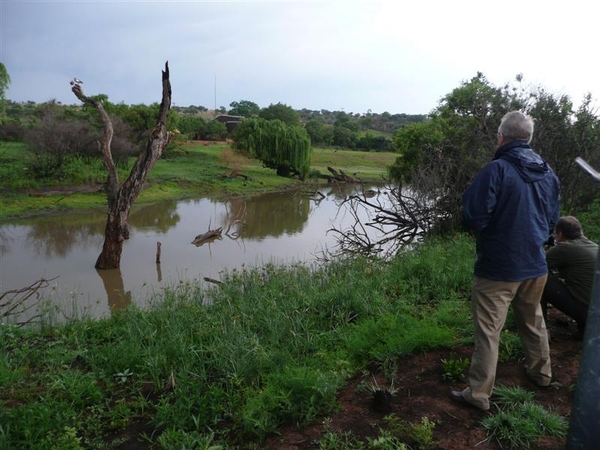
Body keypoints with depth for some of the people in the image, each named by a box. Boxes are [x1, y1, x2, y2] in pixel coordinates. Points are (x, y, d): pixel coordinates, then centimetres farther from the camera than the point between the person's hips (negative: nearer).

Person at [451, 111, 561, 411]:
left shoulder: (496, 170, -19)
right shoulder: (548, 173, 3)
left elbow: (473, 218, -20)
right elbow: (552, 220, 12)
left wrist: (479, 226, 1)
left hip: (498, 268, -7)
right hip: (536, 265, 7)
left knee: (488, 330, 1)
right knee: (533, 321, 25)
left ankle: (478, 394, 9)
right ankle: (541, 373, 43)